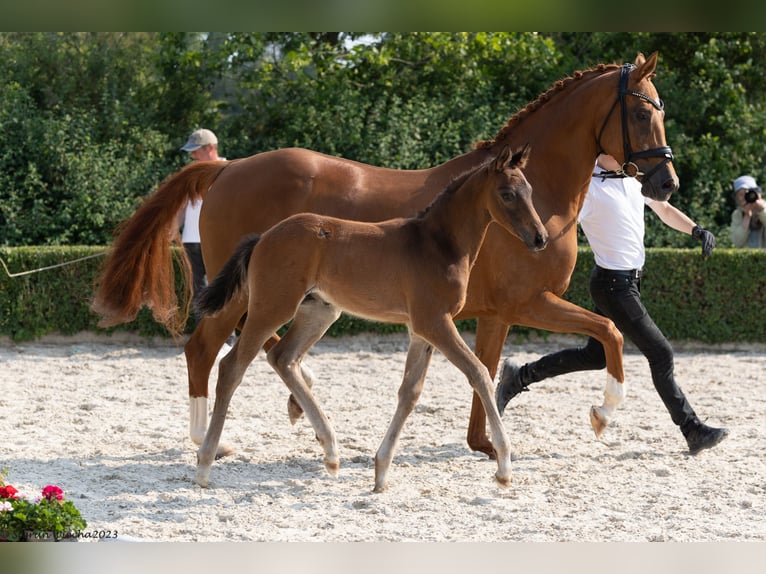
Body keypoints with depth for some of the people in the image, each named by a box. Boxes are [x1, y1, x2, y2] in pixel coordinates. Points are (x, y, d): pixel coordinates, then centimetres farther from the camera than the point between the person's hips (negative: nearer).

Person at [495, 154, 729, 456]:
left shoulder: (634, 178, 9)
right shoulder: (587, 188, -16)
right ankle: (693, 430, 2)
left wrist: (696, 230, 7)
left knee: (596, 355, 18)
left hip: (630, 280, 9)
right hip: (613, 285, -9)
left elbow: (664, 209, 22)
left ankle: (519, 376, 29)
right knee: (661, 353, -7)